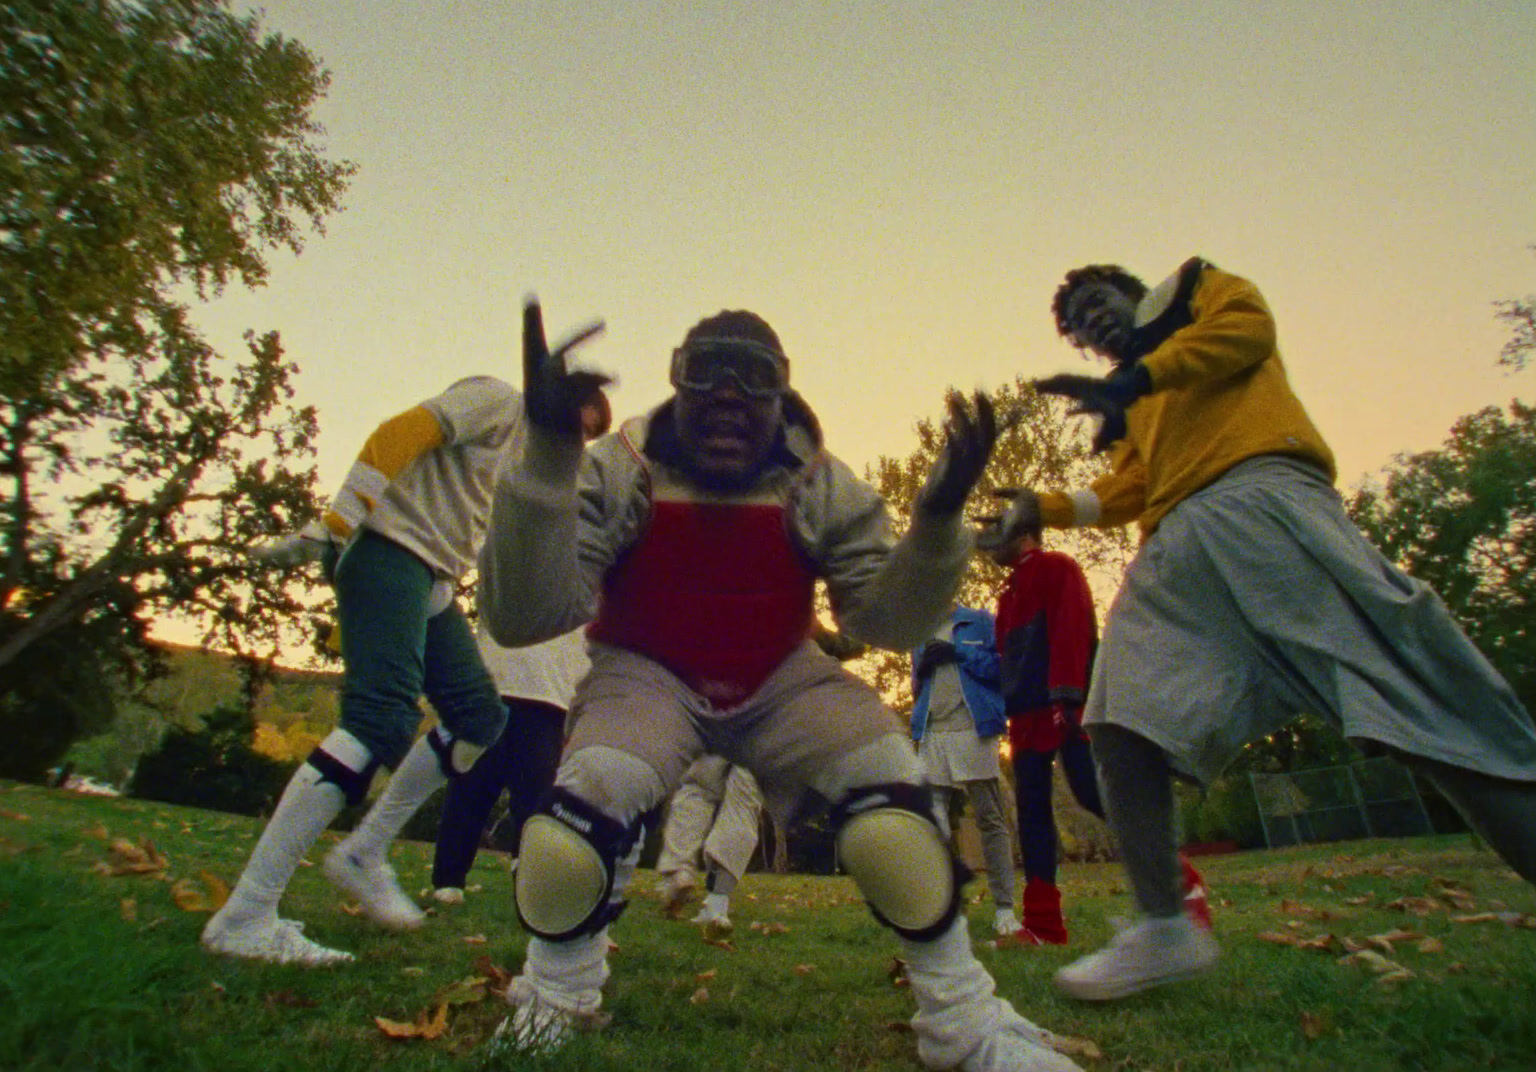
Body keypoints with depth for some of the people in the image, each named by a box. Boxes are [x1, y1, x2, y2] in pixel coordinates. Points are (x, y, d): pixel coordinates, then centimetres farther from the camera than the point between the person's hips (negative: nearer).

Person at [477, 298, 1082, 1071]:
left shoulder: (819, 485, -12)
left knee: (892, 801, -19)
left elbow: (887, 622, -11)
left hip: (779, 680, 2)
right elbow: (522, 617, -29)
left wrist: (936, 520, -31)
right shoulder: (619, 471, -19)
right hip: (650, 678, -1)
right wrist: (546, 455, -44)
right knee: (577, 824, -28)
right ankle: (553, 999, 8)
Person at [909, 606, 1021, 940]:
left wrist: (958, 652, -10)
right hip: (932, 735, 4)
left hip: (974, 730, -4)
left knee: (991, 819, 0)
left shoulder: (982, 622, 7)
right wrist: (920, 670, 1)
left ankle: (1004, 910, 5)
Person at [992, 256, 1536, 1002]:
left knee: (1413, 701, -15)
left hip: (1257, 498, -6)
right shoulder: (1127, 410, 36)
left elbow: (1248, 323, 2)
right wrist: (1042, 507, 13)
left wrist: (1137, 376, -6)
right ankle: (1165, 928, -3)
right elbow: (1124, 492, 22)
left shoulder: (1191, 290, 25)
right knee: (1120, 718, -9)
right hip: (1176, 548, 6)